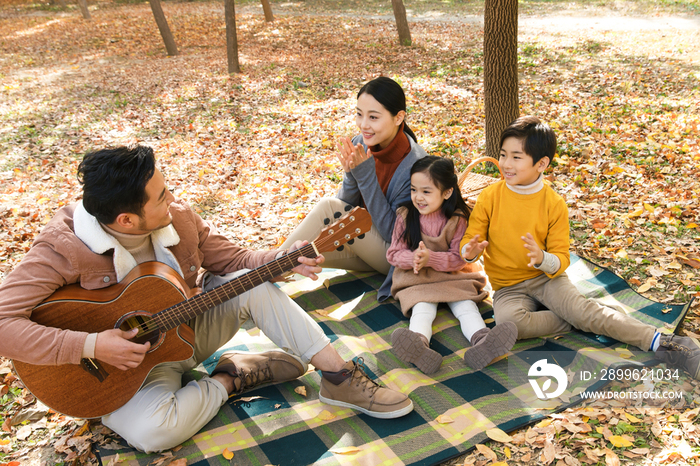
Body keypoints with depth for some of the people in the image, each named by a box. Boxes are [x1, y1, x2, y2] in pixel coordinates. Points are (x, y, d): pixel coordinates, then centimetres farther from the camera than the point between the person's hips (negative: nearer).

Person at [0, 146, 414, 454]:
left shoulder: (177, 218, -11)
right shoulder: (64, 248, -26)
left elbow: (235, 260, -2)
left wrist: (284, 259, -20)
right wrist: (88, 346, -34)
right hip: (123, 360, -4)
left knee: (254, 284, -18)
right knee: (154, 430, -35)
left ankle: (340, 377, -12)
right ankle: (233, 379, -7)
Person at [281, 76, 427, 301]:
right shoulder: (360, 145, -9)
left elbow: (393, 233, -24)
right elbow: (347, 206, -2)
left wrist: (366, 176, -30)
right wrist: (351, 175, -23)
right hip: (365, 243, 5)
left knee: (328, 207, -24)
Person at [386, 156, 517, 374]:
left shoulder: (457, 219, -6)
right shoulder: (405, 216, -2)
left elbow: (459, 259, -8)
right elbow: (393, 253, -1)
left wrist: (431, 258, -26)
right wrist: (412, 258, -24)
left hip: (452, 276, 1)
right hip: (416, 279, -1)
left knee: (465, 304, -24)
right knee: (422, 307, -28)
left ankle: (481, 339, -49)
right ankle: (419, 342, -57)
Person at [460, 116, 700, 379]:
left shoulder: (554, 204, -6)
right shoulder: (490, 197, -6)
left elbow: (561, 260, -6)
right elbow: (470, 239, -3)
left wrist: (542, 259, -30)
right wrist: (470, 251, -28)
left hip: (546, 278, 0)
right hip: (508, 287, 1)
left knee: (581, 308, -27)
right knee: (508, 321, -32)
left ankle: (657, 341, -22)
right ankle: (580, 324, -17)